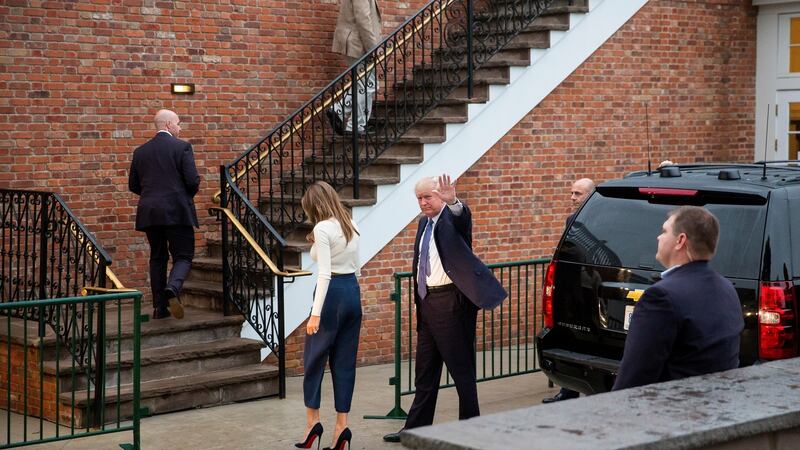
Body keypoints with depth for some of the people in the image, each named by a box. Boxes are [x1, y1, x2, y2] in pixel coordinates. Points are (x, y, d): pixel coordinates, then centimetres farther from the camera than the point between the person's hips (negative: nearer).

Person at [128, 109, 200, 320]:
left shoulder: (140, 151, 10)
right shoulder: (182, 147, -4)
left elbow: (133, 185, 13)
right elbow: (193, 181, -9)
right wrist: (187, 196, 11)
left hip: (149, 213, 5)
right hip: (177, 211, -4)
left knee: (157, 257, 13)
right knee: (183, 256, 2)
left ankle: (160, 307, 10)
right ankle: (172, 288, -27)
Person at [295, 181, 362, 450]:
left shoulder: (323, 228, -13)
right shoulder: (350, 225, 10)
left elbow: (324, 274, -19)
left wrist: (316, 313, -20)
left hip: (332, 293, -7)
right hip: (353, 292, 7)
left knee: (314, 359, 7)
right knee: (345, 362, 9)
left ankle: (312, 422, 11)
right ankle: (341, 426, 8)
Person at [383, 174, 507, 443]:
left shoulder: (453, 217, -9)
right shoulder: (424, 223, 14)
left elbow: (463, 217, -34)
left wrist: (452, 201, -56)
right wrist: (419, 302, 19)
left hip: (451, 301, -8)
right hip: (427, 300, 9)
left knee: (461, 368, 0)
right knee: (425, 370, 15)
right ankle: (416, 427, 24)